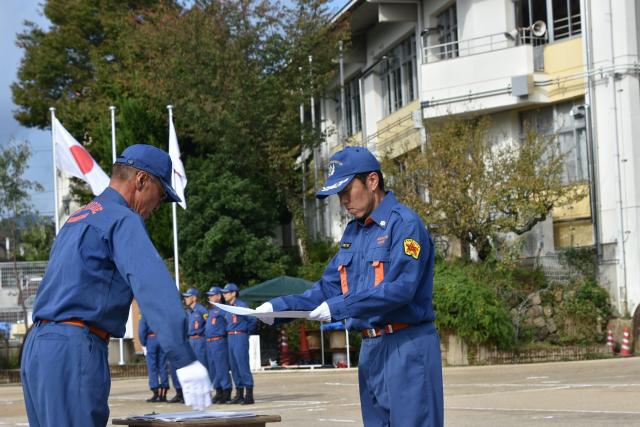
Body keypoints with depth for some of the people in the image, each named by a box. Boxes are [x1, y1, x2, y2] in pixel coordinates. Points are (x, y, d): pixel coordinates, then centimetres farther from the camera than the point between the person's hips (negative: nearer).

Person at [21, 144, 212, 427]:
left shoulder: (78, 219, 22)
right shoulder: (123, 219, -7)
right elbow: (152, 285, -22)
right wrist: (184, 359, -31)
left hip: (38, 347, 9)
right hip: (73, 350, -9)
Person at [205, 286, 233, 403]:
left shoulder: (222, 310, -8)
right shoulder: (211, 310, 20)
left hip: (219, 342, -9)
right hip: (209, 343, 10)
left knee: (221, 368, -9)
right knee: (212, 369, 11)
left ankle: (227, 392, -6)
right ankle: (218, 392, 16)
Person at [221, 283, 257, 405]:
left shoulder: (241, 305, -10)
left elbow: (252, 319, -11)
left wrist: (247, 332, -1)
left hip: (240, 337, -9)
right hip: (230, 338, 9)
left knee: (243, 365, -11)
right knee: (234, 366, 10)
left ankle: (249, 395, -10)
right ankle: (239, 394, 17)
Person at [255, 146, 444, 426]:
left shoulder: (404, 224, -10)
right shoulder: (353, 232, 16)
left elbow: (400, 288, -20)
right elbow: (329, 287, 16)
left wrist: (339, 307, -22)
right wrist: (280, 307, 3)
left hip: (407, 348, -8)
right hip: (371, 349, 8)